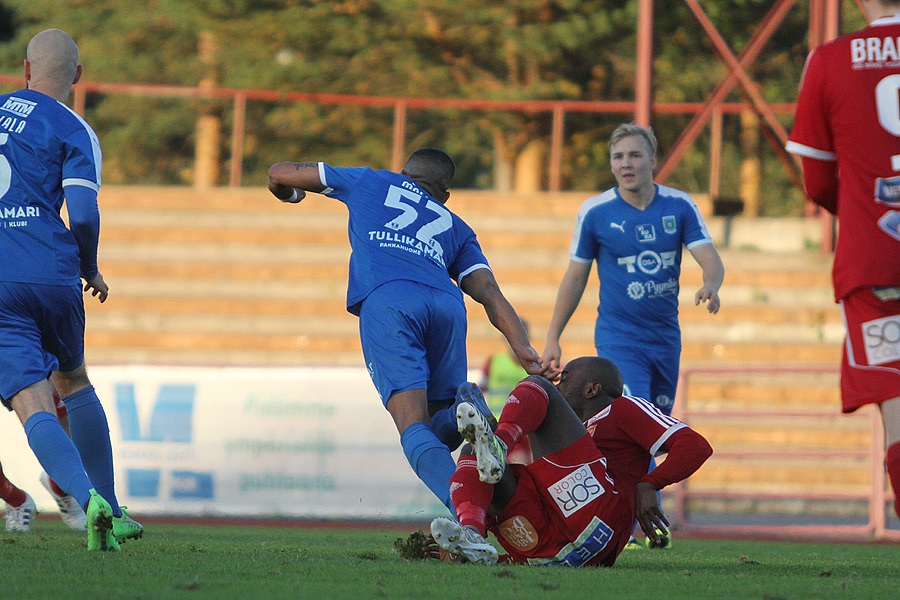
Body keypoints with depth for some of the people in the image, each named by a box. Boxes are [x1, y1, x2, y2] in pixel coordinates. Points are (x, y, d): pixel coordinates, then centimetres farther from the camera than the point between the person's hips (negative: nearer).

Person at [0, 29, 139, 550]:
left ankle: (89, 500, -33)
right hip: (52, 276, 0)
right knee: (74, 383, 24)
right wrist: (91, 270, 8)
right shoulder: (75, 132, 1)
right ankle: (110, 512, 23)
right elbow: (83, 215, -10)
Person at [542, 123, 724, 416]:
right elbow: (576, 277, 4)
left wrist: (710, 286, -29)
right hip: (618, 339, -4)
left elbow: (711, 260, -4)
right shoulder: (594, 212, -6)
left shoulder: (680, 206, -1)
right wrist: (552, 339, 4)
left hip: (666, 337, 4)